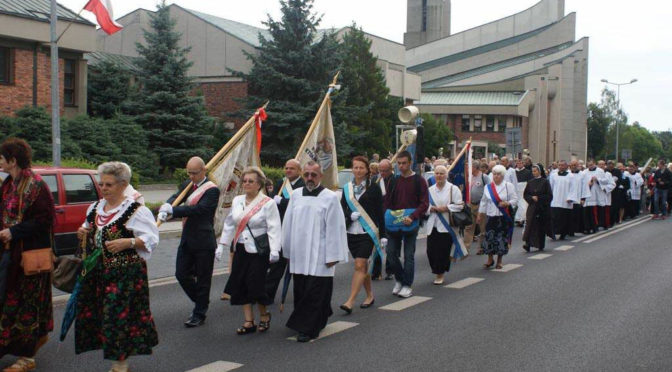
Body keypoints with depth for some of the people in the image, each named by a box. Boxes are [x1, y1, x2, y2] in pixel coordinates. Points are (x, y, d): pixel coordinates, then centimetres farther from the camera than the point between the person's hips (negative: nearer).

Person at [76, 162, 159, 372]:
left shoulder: (136, 210, -9)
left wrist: (127, 242, -23)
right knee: (94, 314, 8)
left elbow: (151, 239, -11)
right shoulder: (95, 208, 13)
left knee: (121, 315, -6)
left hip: (125, 273, -7)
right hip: (96, 271, 7)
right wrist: (82, 233, 6)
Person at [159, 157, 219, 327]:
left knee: (203, 279, 4)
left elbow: (199, 209, -23)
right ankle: (201, 302, 30)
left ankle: (199, 314, 16)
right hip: (187, 240, 7)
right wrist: (165, 207, -25)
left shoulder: (212, 190, -13)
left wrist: (171, 210, -25)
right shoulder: (187, 185, 10)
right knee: (181, 274, 9)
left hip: (204, 241, -7)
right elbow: (175, 198, -1)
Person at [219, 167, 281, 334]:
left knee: (256, 285, -8)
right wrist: (222, 245, 14)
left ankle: (264, 314, 20)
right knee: (240, 285, 5)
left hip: (259, 250, -6)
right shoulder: (237, 201, 10)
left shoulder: (268, 203, -8)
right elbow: (229, 225, 17)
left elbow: (274, 229, -12)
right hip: (241, 250, 6)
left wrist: (274, 250, -20)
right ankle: (249, 322, 15)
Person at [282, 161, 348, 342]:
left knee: (314, 293, -4)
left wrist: (332, 256, -9)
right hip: (299, 255, 5)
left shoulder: (330, 198, -5)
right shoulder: (296, 195, 8)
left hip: (319, 256, -5)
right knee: (301, 292, 10)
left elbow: (334, 228, -7)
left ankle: (308, 328, 5)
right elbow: (288, 224, 14)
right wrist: (288, 251, 13)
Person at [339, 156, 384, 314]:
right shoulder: (347, 188, 9)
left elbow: (379, 212, 0)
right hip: (352, 232, 4)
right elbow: (342, 209, 10)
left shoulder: (373, 188, -2)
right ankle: (370, 295, 27)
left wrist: (382, 235, -2)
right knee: (362, 265, 13)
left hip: (368, 232, -4)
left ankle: (350, 302, -15)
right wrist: (350, 216, -12)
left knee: (359, 265, -12)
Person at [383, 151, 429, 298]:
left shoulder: (419, 180, -3)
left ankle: (407, 285, 11)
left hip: (410, 224, -4)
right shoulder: (394, 181, 10)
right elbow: (387, 201, 14)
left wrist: (412, 217, -21)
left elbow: (425, 203, -8)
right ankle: (399, 280, 23)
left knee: (409, 255, 1)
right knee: (391, 252, 4)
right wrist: (388, 216, -3)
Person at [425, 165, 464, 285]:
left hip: (446, 226, -4)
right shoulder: (430, 190, 12)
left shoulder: (453, 189, -1)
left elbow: (459, 205, -7)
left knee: (443, 251, -5)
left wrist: (446, 208, -14)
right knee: (431, 250, -1)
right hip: (432, 225, 4)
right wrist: (431, 208, -8)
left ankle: (440, 273, 11)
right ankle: (439, 272, 18)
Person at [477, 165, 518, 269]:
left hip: (504, 217, -2)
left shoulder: (509, 186, 0)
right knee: (489, 237, -2)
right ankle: (490, 260, 12)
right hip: (491, 216, 2)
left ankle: (499, 261, 15)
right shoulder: (488, 187, 8)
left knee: (502, 238, 1)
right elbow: (483, 202, 14)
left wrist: (507, 203, -19)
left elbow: (515, 199, 0)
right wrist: (480, 214, 13)